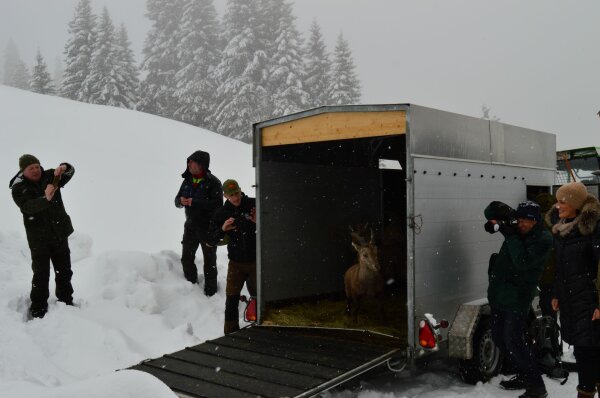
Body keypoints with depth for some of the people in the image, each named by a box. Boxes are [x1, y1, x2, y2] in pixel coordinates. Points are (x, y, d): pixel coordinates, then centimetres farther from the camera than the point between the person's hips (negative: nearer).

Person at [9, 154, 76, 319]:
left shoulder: (49, 176, 1)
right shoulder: (18, 188, -11)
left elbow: (70, 171, -3)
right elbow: (28, 206, -27)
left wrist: (64, 168, -26)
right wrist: (45, 199, -46)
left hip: (60, 233, 4)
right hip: (39, 239, -4)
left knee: (64, 271, 14)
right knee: (41, 275, -2)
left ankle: (66, 302, 30)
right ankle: (38, 310, 9)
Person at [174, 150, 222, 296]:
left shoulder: (213, 182, -13)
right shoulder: (187, 181, 7)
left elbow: (217, 203, -25)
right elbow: (177, 200, 13)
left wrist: (194, 202, -27)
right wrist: (181, 200, -12)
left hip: (208, 228, -6)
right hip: (191, 226, 6)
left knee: (209, 260, 6)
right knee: (186, 258, 14)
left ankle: (210, 291, 18)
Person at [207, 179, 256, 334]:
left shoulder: (254, 205, -7)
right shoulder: (221, 213, 0)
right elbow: (211, 240, -1)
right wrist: (222, 229, -20)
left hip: (256, 261, -1)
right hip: (236, 262, 1)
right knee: (231, 298, -1)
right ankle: (231, 332, 11)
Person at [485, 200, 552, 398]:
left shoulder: (543, 239, -14)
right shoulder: (515, 229, 4)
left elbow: (522, 262, -27)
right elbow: (491, 211, 13)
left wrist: (510, 235, -27)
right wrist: (498, 222, -10)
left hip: (518, 296, -8)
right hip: (499, 292, 8)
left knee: (513, 340, -12)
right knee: (498, 337, 15)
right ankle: (524, 376, 30)